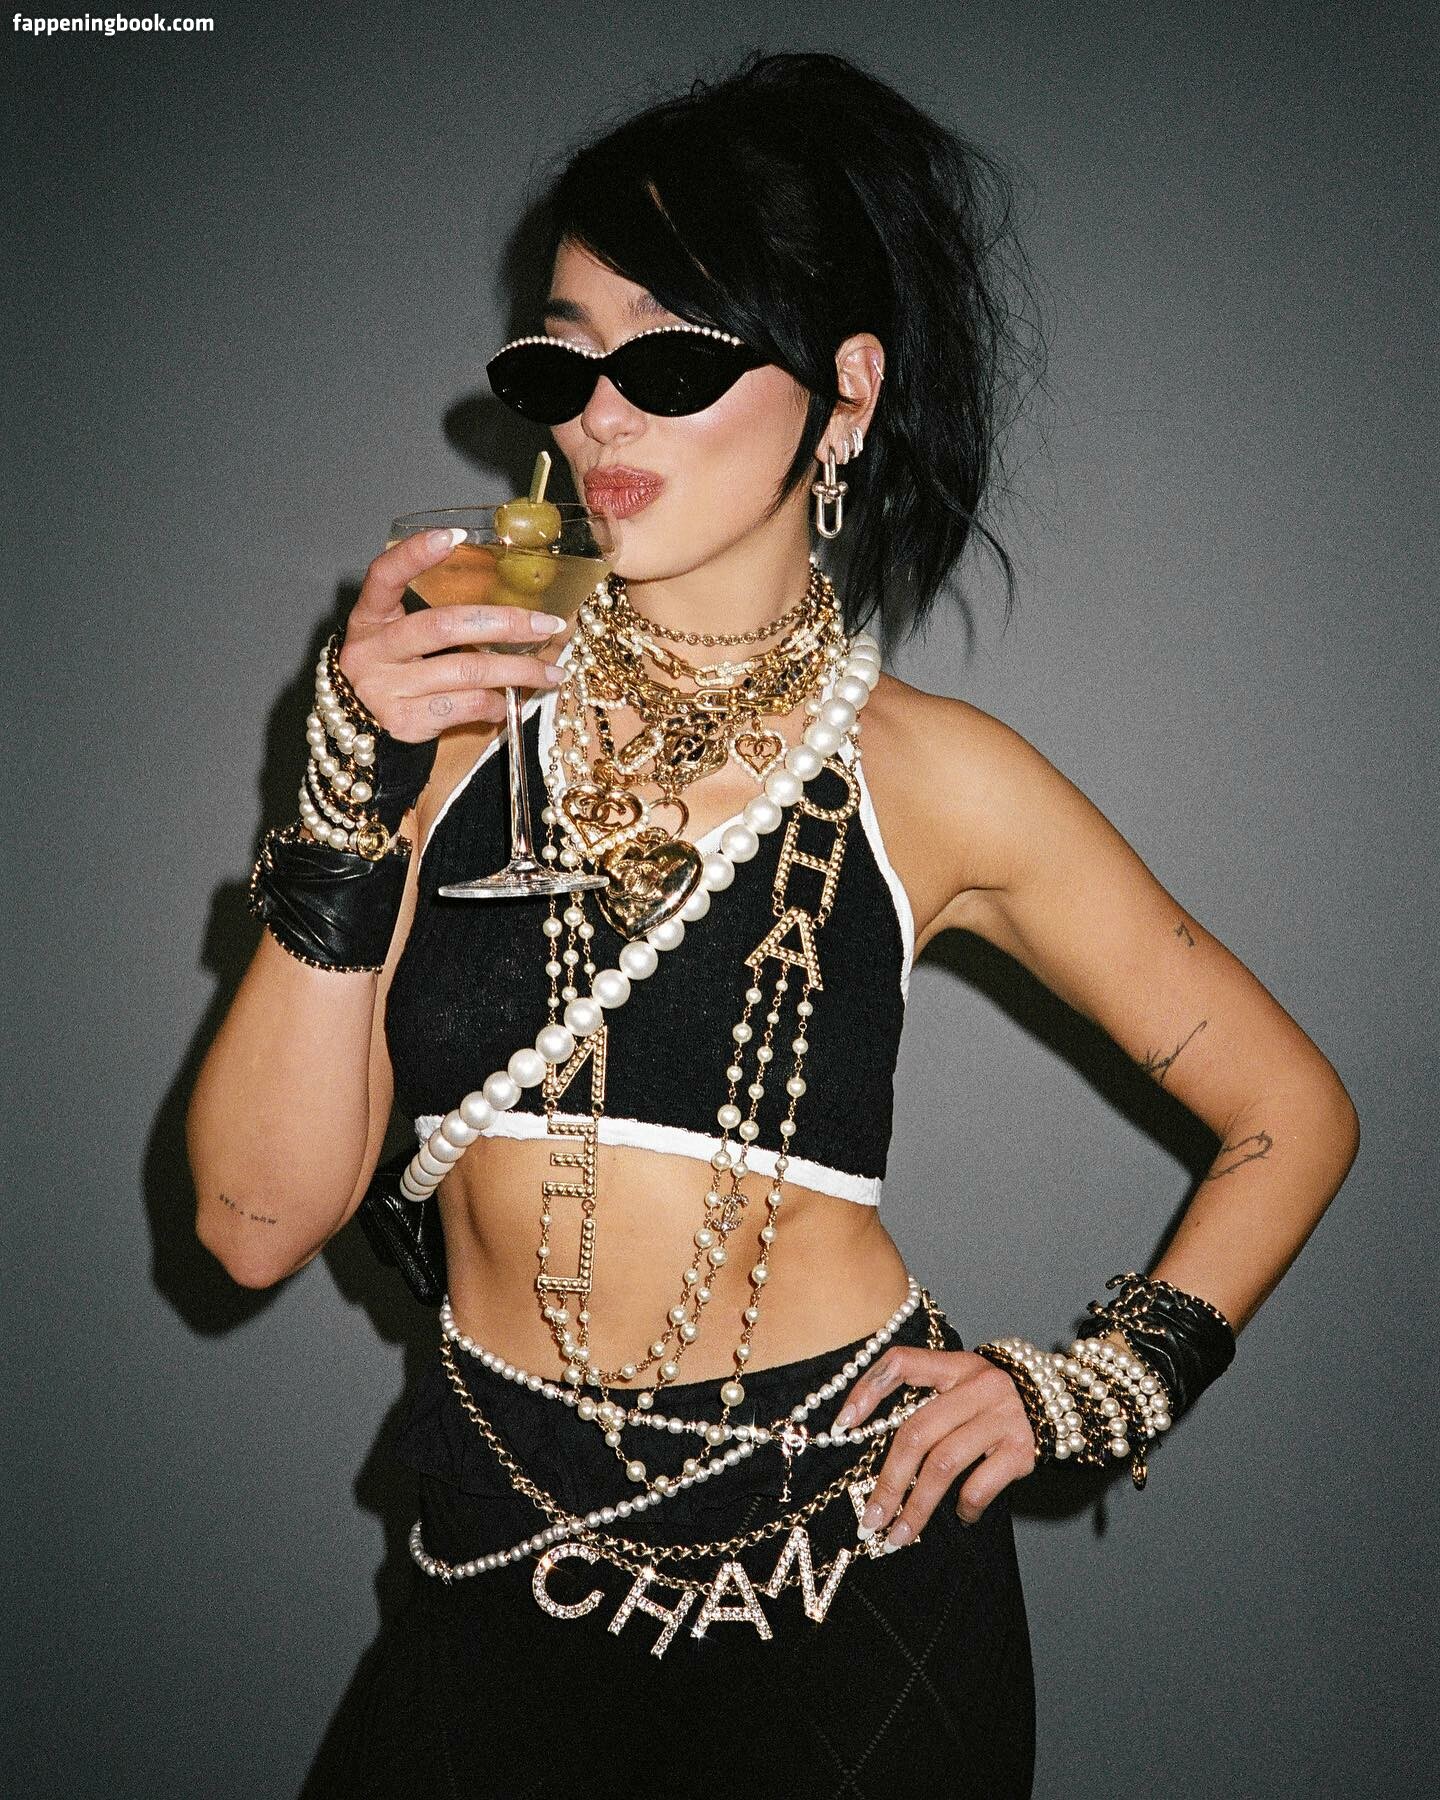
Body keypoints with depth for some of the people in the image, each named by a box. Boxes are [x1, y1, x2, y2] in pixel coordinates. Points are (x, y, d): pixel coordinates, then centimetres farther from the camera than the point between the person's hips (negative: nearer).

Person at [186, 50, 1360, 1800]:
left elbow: (1291, 1112, 5)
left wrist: (1096, 1383, -6)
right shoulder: (458, 708, -4)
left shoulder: (926, 775, -6)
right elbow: (259, 1224, -9)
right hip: (502, 1582, 1)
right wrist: (355, 799, -17)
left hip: (852, 1592, -1)